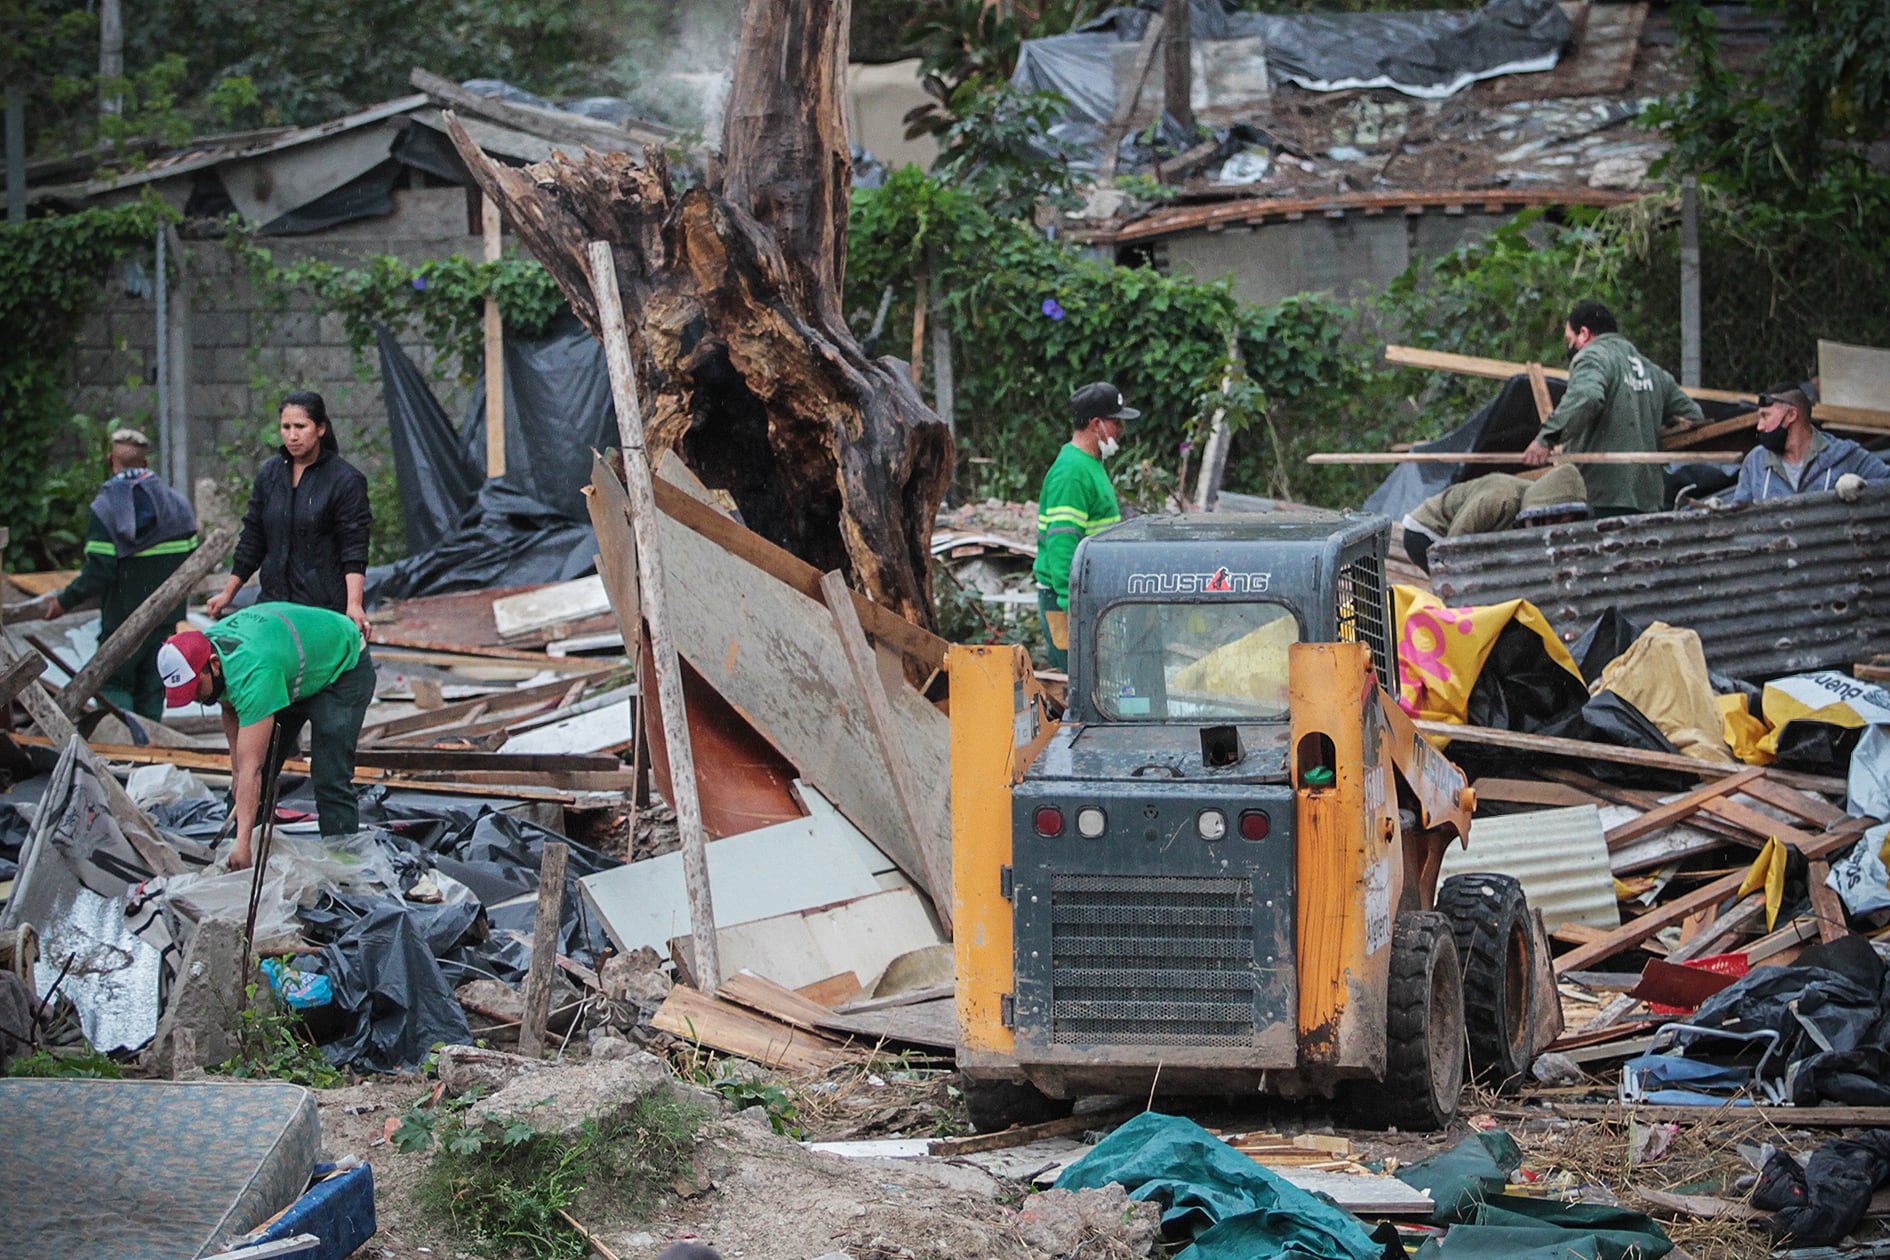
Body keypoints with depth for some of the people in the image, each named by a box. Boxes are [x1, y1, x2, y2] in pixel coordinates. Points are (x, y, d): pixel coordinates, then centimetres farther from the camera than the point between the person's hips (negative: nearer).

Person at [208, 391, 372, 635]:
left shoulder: (346, 480, -5)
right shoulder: (270, 473, 12)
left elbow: (355, 550, -11)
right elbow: (252, 538, 19)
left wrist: (354, 604, -22)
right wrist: (228, 593, 19)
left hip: (327, 606, -5)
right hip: (275, 601, 5)